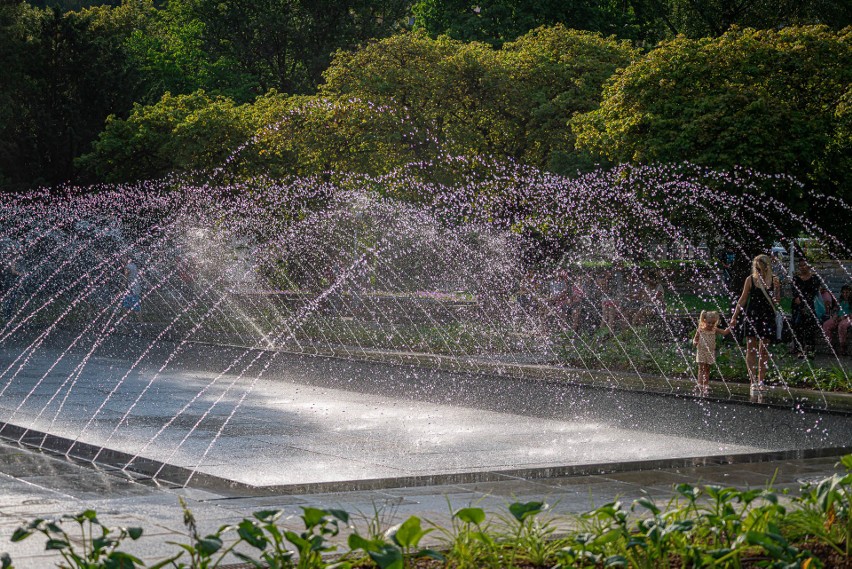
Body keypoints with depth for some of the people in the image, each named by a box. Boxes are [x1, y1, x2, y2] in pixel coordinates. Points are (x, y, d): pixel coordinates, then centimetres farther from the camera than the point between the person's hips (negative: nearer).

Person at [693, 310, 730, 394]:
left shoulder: (715, 330, -1)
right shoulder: (700, 330, -8)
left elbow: (724, 332, -4)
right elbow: (695, 339, -2)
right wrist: (695, 342, -24)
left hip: (710, 352, 3)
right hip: (701, 352, -3)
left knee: (707, 369, 10)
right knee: (701, 368, -6)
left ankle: (706, 385, 17)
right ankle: (700, 385, -7)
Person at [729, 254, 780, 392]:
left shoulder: (773, 280, 2)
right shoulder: (750, 280, 1)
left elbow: (775, 302, 4)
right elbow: (743, 299, 7)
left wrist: (777, 291, -14)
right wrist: (735, 316, 7)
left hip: (767, 317, 1)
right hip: (751, 316, -1)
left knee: (764, 350, 4)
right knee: (751, 349, -4)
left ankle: (761, 381, 9)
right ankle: (753, 381, -3)